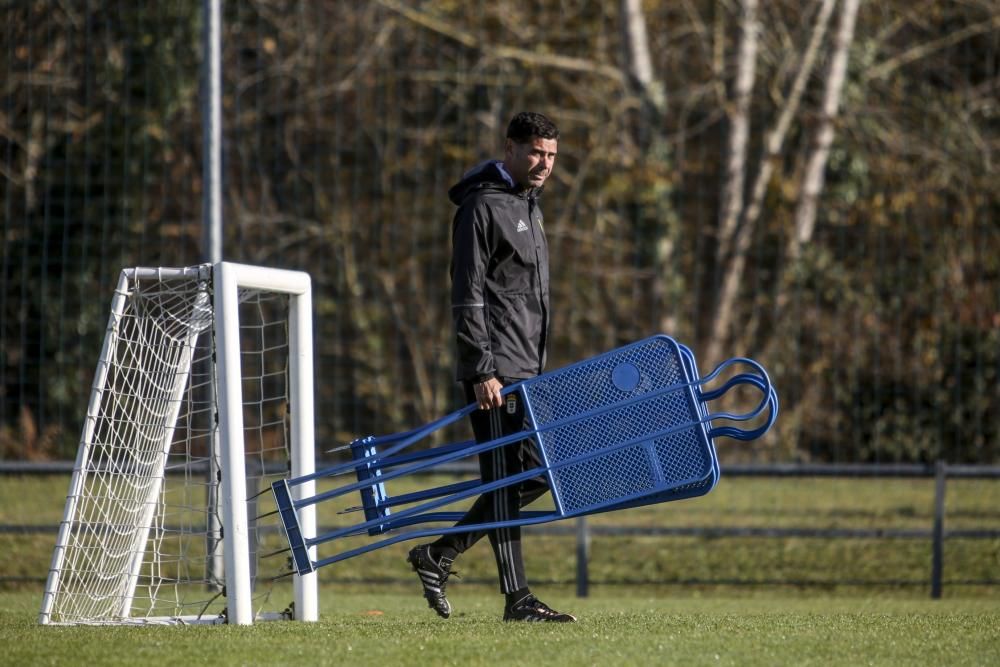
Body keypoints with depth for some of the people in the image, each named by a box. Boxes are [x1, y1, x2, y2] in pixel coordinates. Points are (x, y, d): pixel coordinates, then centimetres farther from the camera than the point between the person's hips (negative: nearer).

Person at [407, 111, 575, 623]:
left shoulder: (528, 205, 19)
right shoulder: (483, 207, -11)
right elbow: (467, 298, -16)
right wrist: (482, 371, -21)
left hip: (525, 369, 9)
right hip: (494, 370, -9)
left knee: (535, 472, 8)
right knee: (506, 476, -8)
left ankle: (438, 555, 15)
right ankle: (516, 598, -8)